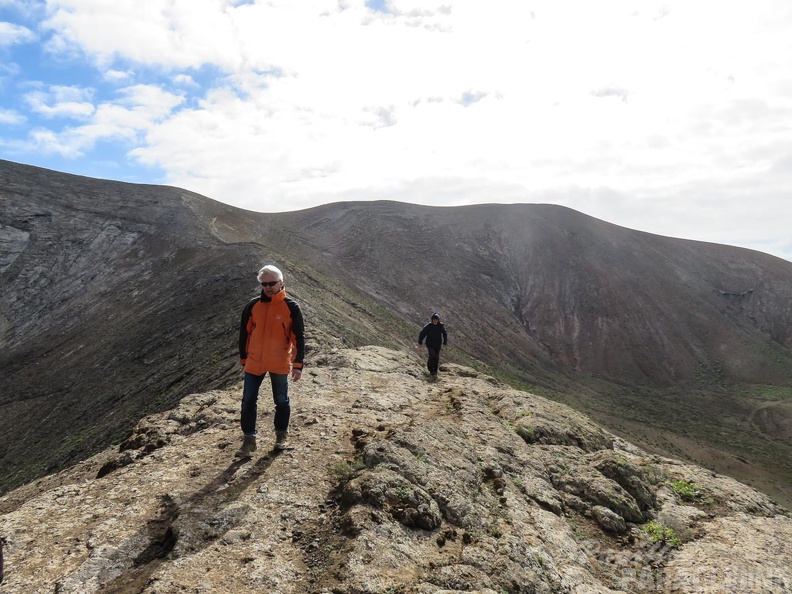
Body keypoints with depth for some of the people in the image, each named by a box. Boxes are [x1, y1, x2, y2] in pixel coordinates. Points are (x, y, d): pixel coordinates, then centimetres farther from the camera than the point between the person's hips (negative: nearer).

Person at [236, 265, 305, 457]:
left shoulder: (291, 307, -7)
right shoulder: (253, 305, 2)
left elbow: (299, 337, -5)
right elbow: (244, 332, 11)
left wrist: (298, 365, -8)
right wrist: (243, 358, 12)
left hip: (279, 363, -2)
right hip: (254, 363, 3)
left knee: (281, 400, 11)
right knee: (248, 401, 3)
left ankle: (282, 434, 30)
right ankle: (248, 439, 15)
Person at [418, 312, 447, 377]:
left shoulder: (441, 326, -3)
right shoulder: (428, 326, -10)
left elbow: (445, 334, 11)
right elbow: (422, 333, -2)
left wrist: (445, 342, 3)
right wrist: (419, 342, 0)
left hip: (437, 345, 3)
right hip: (430, 344, -3)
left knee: (436, 358, 6)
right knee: (432, 356, -19)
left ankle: (435, 371, 22)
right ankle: (431, 371, -7)